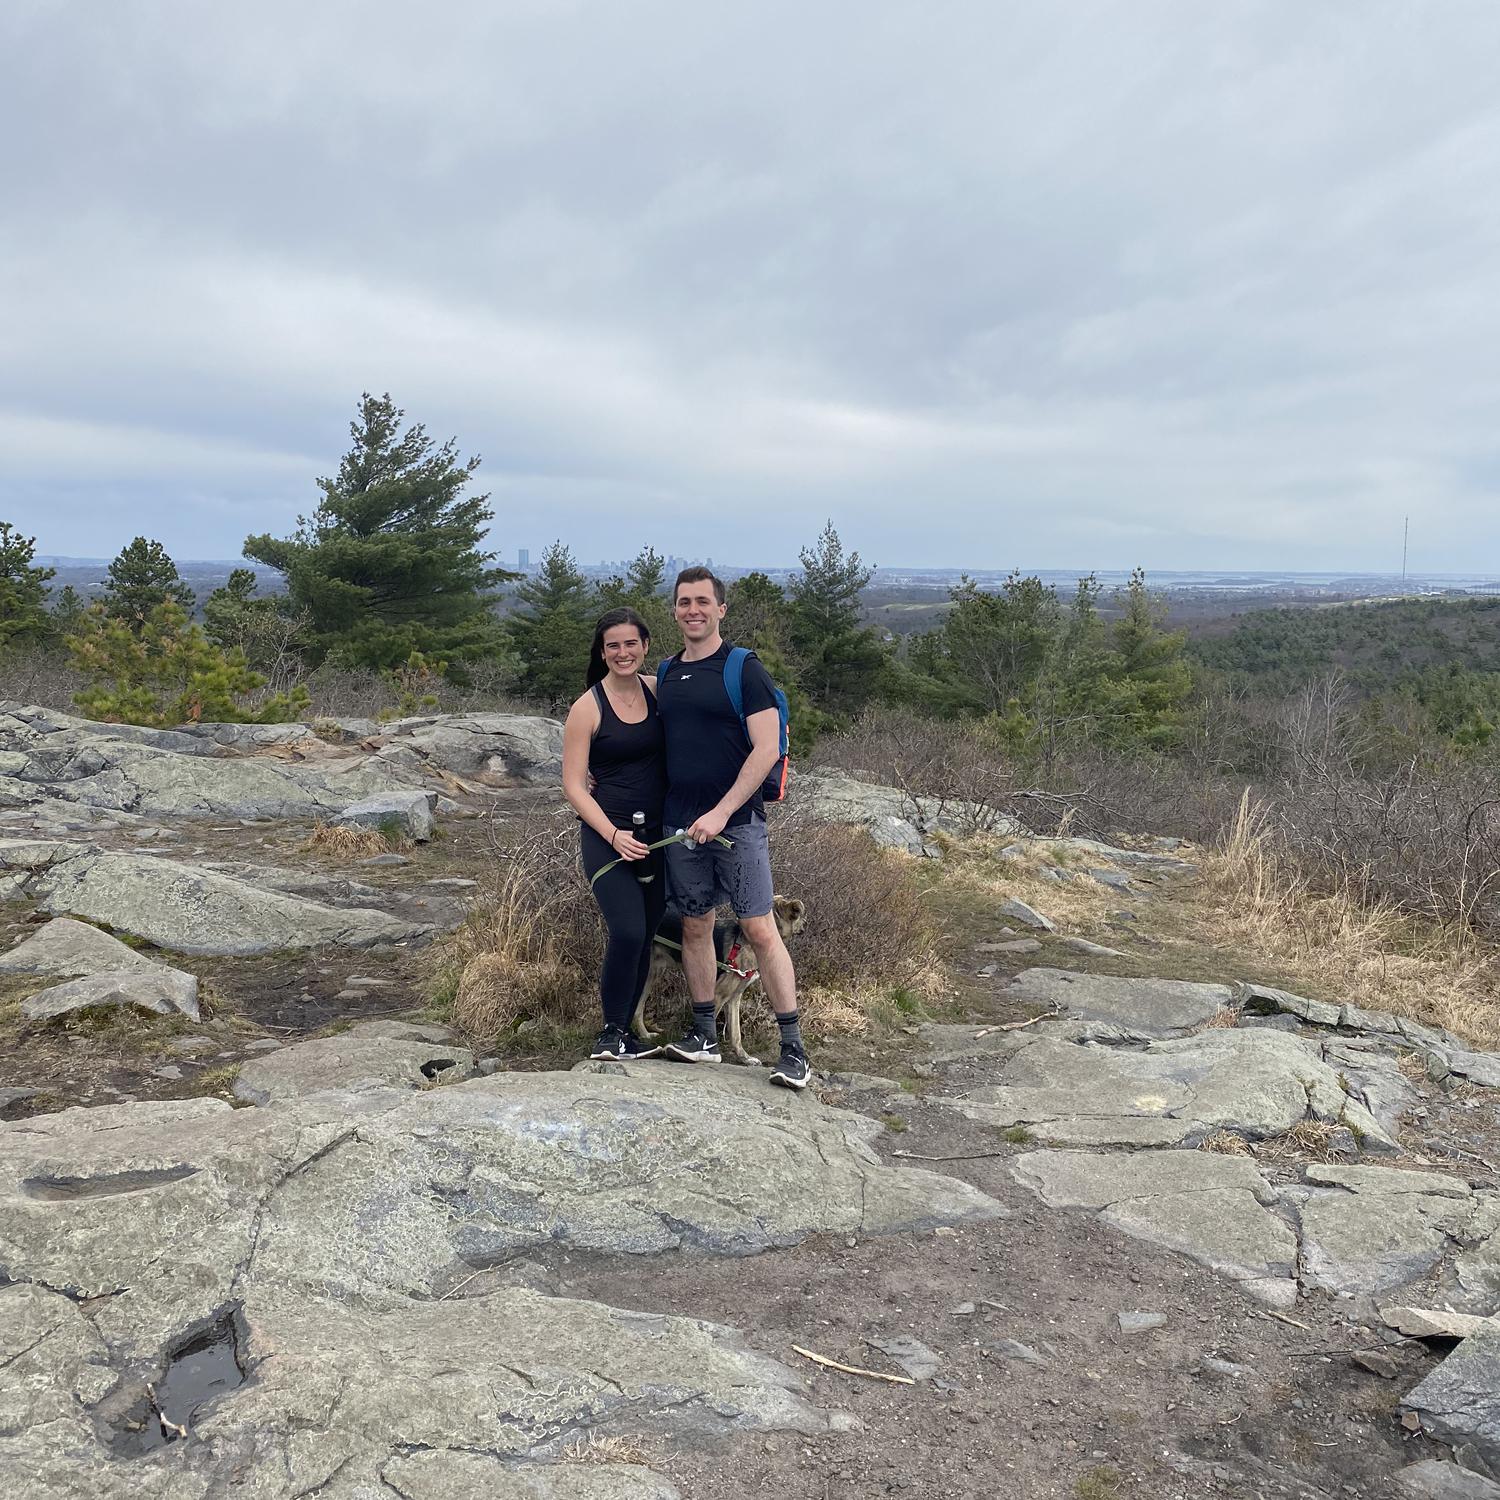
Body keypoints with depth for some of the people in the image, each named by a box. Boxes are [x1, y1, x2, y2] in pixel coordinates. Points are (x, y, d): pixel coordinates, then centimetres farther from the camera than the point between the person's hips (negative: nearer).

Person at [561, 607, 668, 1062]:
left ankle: (622, 1033, 20)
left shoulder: (659, 691, 5)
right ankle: (612, 1035, -1)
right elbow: (573, 786, -7)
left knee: (645, 938, 8)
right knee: (628, 932, -17)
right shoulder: (588, 708, -7)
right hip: (607, 835, -5)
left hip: (657, 834, 5)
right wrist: (614, 835, -16)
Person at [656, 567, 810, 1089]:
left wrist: (722, 812, -18)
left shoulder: (745, 669, -6)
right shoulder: (665, 674, 12)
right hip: (679, 823, 6)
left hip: (736, 819, -5)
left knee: (760, 930, -6)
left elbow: (766, 748, -13)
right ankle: (704, 1035, 22)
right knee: (695, 927, 11)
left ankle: (793, 1047, 0)